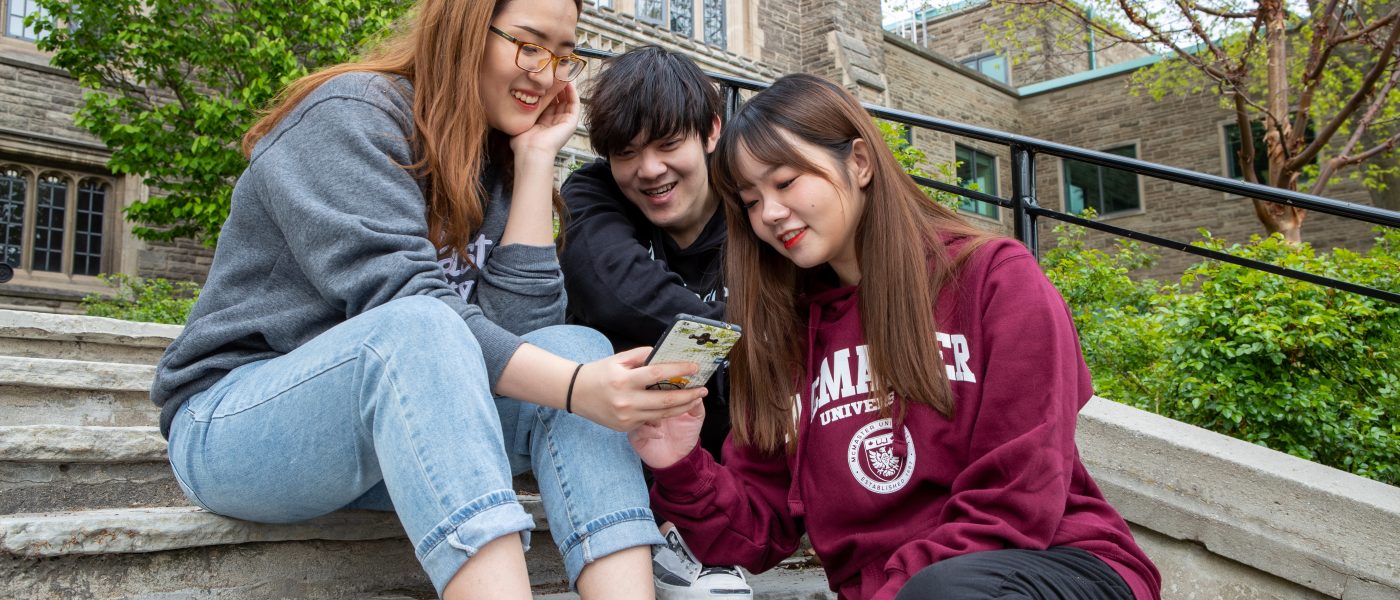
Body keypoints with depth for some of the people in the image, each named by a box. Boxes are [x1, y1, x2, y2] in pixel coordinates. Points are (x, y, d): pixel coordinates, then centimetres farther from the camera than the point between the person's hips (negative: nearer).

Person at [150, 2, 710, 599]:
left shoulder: (493, 166, 8)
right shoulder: (350, 116, -11)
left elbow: (518, 328, -7)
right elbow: (402, 304, -26)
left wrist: (537, 156, -6)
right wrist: (574, 388, -36)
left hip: (404, 427, 6)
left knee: (577, 345, -17)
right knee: (420, 326, -36)